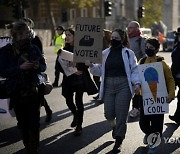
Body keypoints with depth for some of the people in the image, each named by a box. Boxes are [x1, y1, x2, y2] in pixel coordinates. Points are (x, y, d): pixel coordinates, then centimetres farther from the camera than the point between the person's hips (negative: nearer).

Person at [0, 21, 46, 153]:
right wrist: (20, 67, -22)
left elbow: (44, 66, 9)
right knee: (23, 123, 10)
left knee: (34, 123, -2)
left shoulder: (34, 48, 1)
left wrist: (38, 66, -15)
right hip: (17, 93, -1)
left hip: (34, 91, 1)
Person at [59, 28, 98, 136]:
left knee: (78, 101, -2)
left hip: (80, 79, -4)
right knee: (69, 100, 6)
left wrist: (77, 65, -26)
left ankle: (79, 125, 9)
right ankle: (76, 116, 37)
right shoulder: (65, 49, 5)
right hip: (69, 79, 4)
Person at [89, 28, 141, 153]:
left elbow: (134, 70, -1)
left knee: (121, 114, -3)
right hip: (108, 86, 3)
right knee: (109, 114, 1)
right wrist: (92, 66, -5)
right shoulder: (105, 53, 11)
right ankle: (114, 126, 38)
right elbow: (100, 71, 13)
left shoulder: (128, 53, 1)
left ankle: (118, 141, 12)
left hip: (123, 86, -3)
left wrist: (136, 83, -14)